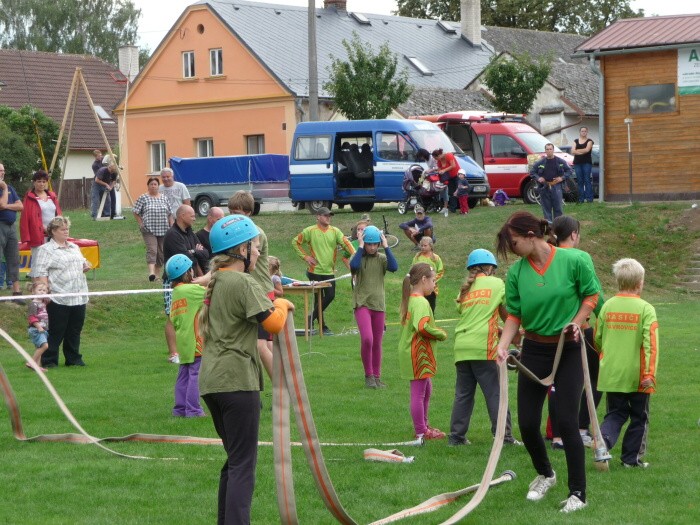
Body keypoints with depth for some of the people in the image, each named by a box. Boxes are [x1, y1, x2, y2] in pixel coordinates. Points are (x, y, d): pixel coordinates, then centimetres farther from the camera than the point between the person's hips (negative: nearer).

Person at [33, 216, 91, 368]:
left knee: (75, 331, 11)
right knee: (56, 332, -3)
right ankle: (49, 360, 4)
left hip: (79, 297, 7)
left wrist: (85, 266, 8)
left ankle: (74, 359, 21)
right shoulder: (45, 250, -3)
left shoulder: (74, 248, 19)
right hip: (58, 299, -7)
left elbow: (81, 264, 33)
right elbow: (40, 274, -10)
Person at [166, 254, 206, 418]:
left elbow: (173, 320, 14)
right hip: (194, 341, -9)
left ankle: (180, 408, 16)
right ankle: (193, 409, -4)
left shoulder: (175, 294, 13)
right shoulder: (191, 290, -13)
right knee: (195, 375, -5)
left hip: (182, 342, 9)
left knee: (184, 375, 13)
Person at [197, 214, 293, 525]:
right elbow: (274, 324, -18)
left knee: (235, 458, 18)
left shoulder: (215, 283, 15)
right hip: (237, 381, -9)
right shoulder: (243, 283, -12)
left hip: (211, 381, 9)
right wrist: (282, 305, 2)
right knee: (243, 463, -8)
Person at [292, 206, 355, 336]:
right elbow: (295, 242, 1)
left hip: (329, 272, 4)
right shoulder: (310, 231, -5)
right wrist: (305, 257, -6)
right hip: (315, 271, -4)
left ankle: (312, 318, 20)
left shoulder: (335, 231, 3)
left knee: (330, 296, 2)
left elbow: (346, 243, -5)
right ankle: (323, 327, 11)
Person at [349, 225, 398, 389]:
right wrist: (360, 246, -19)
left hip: (379, 304, 3)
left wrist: (386, 247, -14)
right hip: (362, 303, -3)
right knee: (367, 339, -20)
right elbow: (354, 266, -25)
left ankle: (376, 377, 20)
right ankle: (368, 376, -7)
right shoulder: (358, 257, -1)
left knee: (377, 343, 9)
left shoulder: (382, 258, 4)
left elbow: (394, 267, -16)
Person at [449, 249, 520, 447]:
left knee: (463, 394, 10)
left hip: (461, 347, 5)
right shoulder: (496, 284, 5)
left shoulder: (465, 289, 17)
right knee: (495, 394, -1)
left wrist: (500, 332, 21)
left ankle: (456, 436, 9)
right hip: (483, 348, -5)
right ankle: (504, 436, -4)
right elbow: (506, 314, 13)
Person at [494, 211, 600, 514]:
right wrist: (503, 346, -15)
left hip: (568, 351, -4)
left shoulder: (572, 261, -14)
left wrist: (576, 322, -17)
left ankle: (577, 493, 6)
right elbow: (514, 315, 0)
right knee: (527, 423, 5)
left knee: (567, 422, -7)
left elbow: (591, 295, -3)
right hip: (534, 350, 4)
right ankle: (544, 474, 35)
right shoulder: (516, 272, -5)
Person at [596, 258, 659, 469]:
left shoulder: (607, 306, 1)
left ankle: (603, 438, -13)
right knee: (639, 417, 13)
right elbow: (651, 344, -18)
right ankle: (632, 458, 16)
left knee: (615, 413, 14)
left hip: (611, 374, 3)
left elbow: (597, 340, 9)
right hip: (636, 376, -3)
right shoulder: (646, 309, -10)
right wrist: (650, 374, -19)